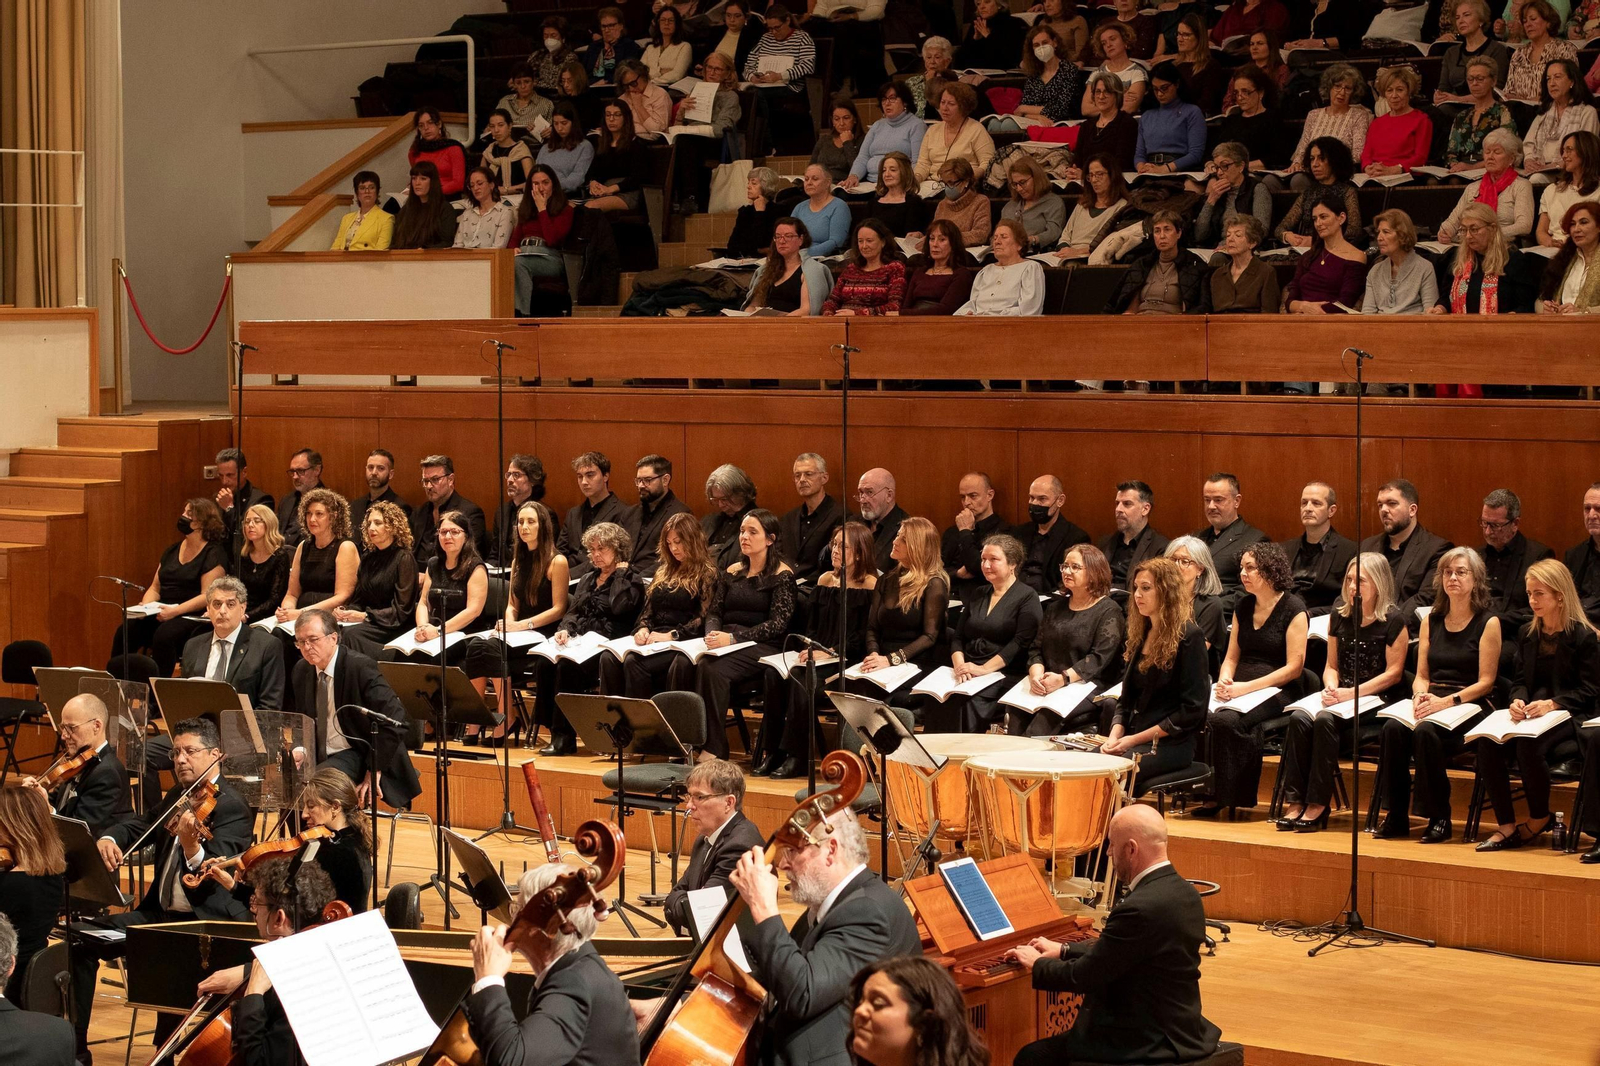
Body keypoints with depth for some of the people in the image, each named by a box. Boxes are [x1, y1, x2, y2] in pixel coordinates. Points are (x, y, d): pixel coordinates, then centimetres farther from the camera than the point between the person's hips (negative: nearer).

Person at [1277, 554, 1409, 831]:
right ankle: (1294, 802, -28)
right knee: (1299, 718, -26)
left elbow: (1393, 673, -8)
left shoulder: (1393, 620, -5)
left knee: (1325, 720, -33)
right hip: (1339, 695, 5)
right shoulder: (1340, 615, 13)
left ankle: (1317, 806, -29)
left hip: (1374, 700, -5)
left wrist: (1351, 693, -15)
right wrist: (1331, 688, -5)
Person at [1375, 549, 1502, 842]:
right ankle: (1396, 815, -22)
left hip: (1468, 706, -5)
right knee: (1393, 727, -28)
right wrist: (1421, 695, -8)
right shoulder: (1431, 621, 17)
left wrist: (1447, 701, -18)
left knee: (1425, 731, -35)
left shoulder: (1488, 623, 1)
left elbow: (1485, 682, -5)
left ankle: (1439, 818, -23)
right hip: (1431, 701, 5)